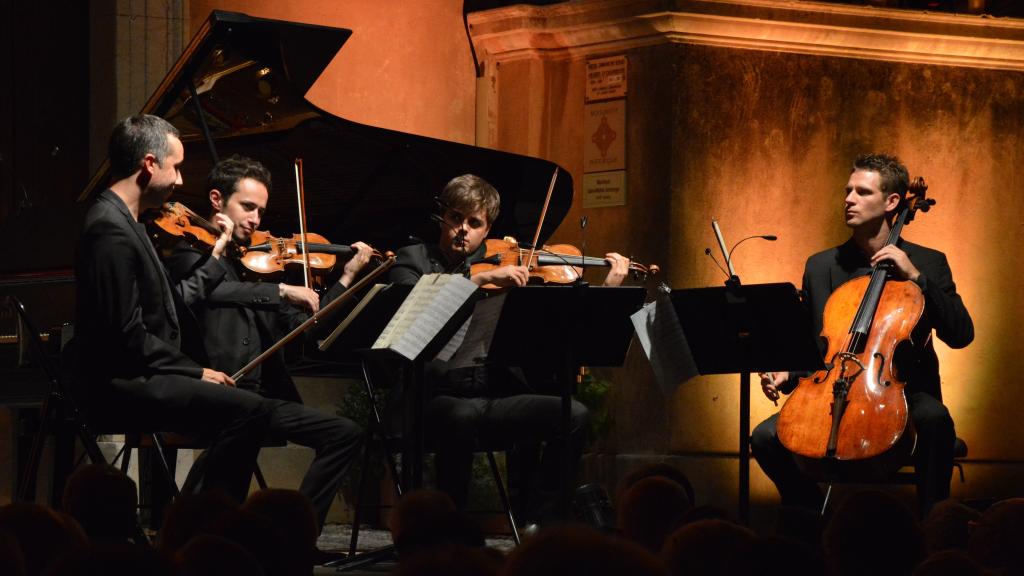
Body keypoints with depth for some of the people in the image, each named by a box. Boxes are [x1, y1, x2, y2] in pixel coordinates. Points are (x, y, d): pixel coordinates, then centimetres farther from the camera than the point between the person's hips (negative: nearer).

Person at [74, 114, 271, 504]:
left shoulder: (124, 223, 16)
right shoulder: (111, 231, -17)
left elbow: (172, 304, 17)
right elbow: (127, 333, -22)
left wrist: (217, 256, 22)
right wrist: (196, 372, -16)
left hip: (136, 379, 11)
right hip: (119, 387, -11)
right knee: (248, 410, -21)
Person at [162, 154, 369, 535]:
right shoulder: (190, 253, 0)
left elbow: (303, 326, 20)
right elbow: (211, 291, -24)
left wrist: (347, 277, 15)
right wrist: (282, 290, -23)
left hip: (262, 395, 7)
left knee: (345, 434, -3)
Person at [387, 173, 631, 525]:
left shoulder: (503, 271, 17)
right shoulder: (412, 261, 7)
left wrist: (609, 289, 6)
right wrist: (481, 279, -22)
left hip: (493, 398, 4)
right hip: (434, 400, -4)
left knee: (574, 415, -18)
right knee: (462, 417, -39)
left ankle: (534, 524, -9)